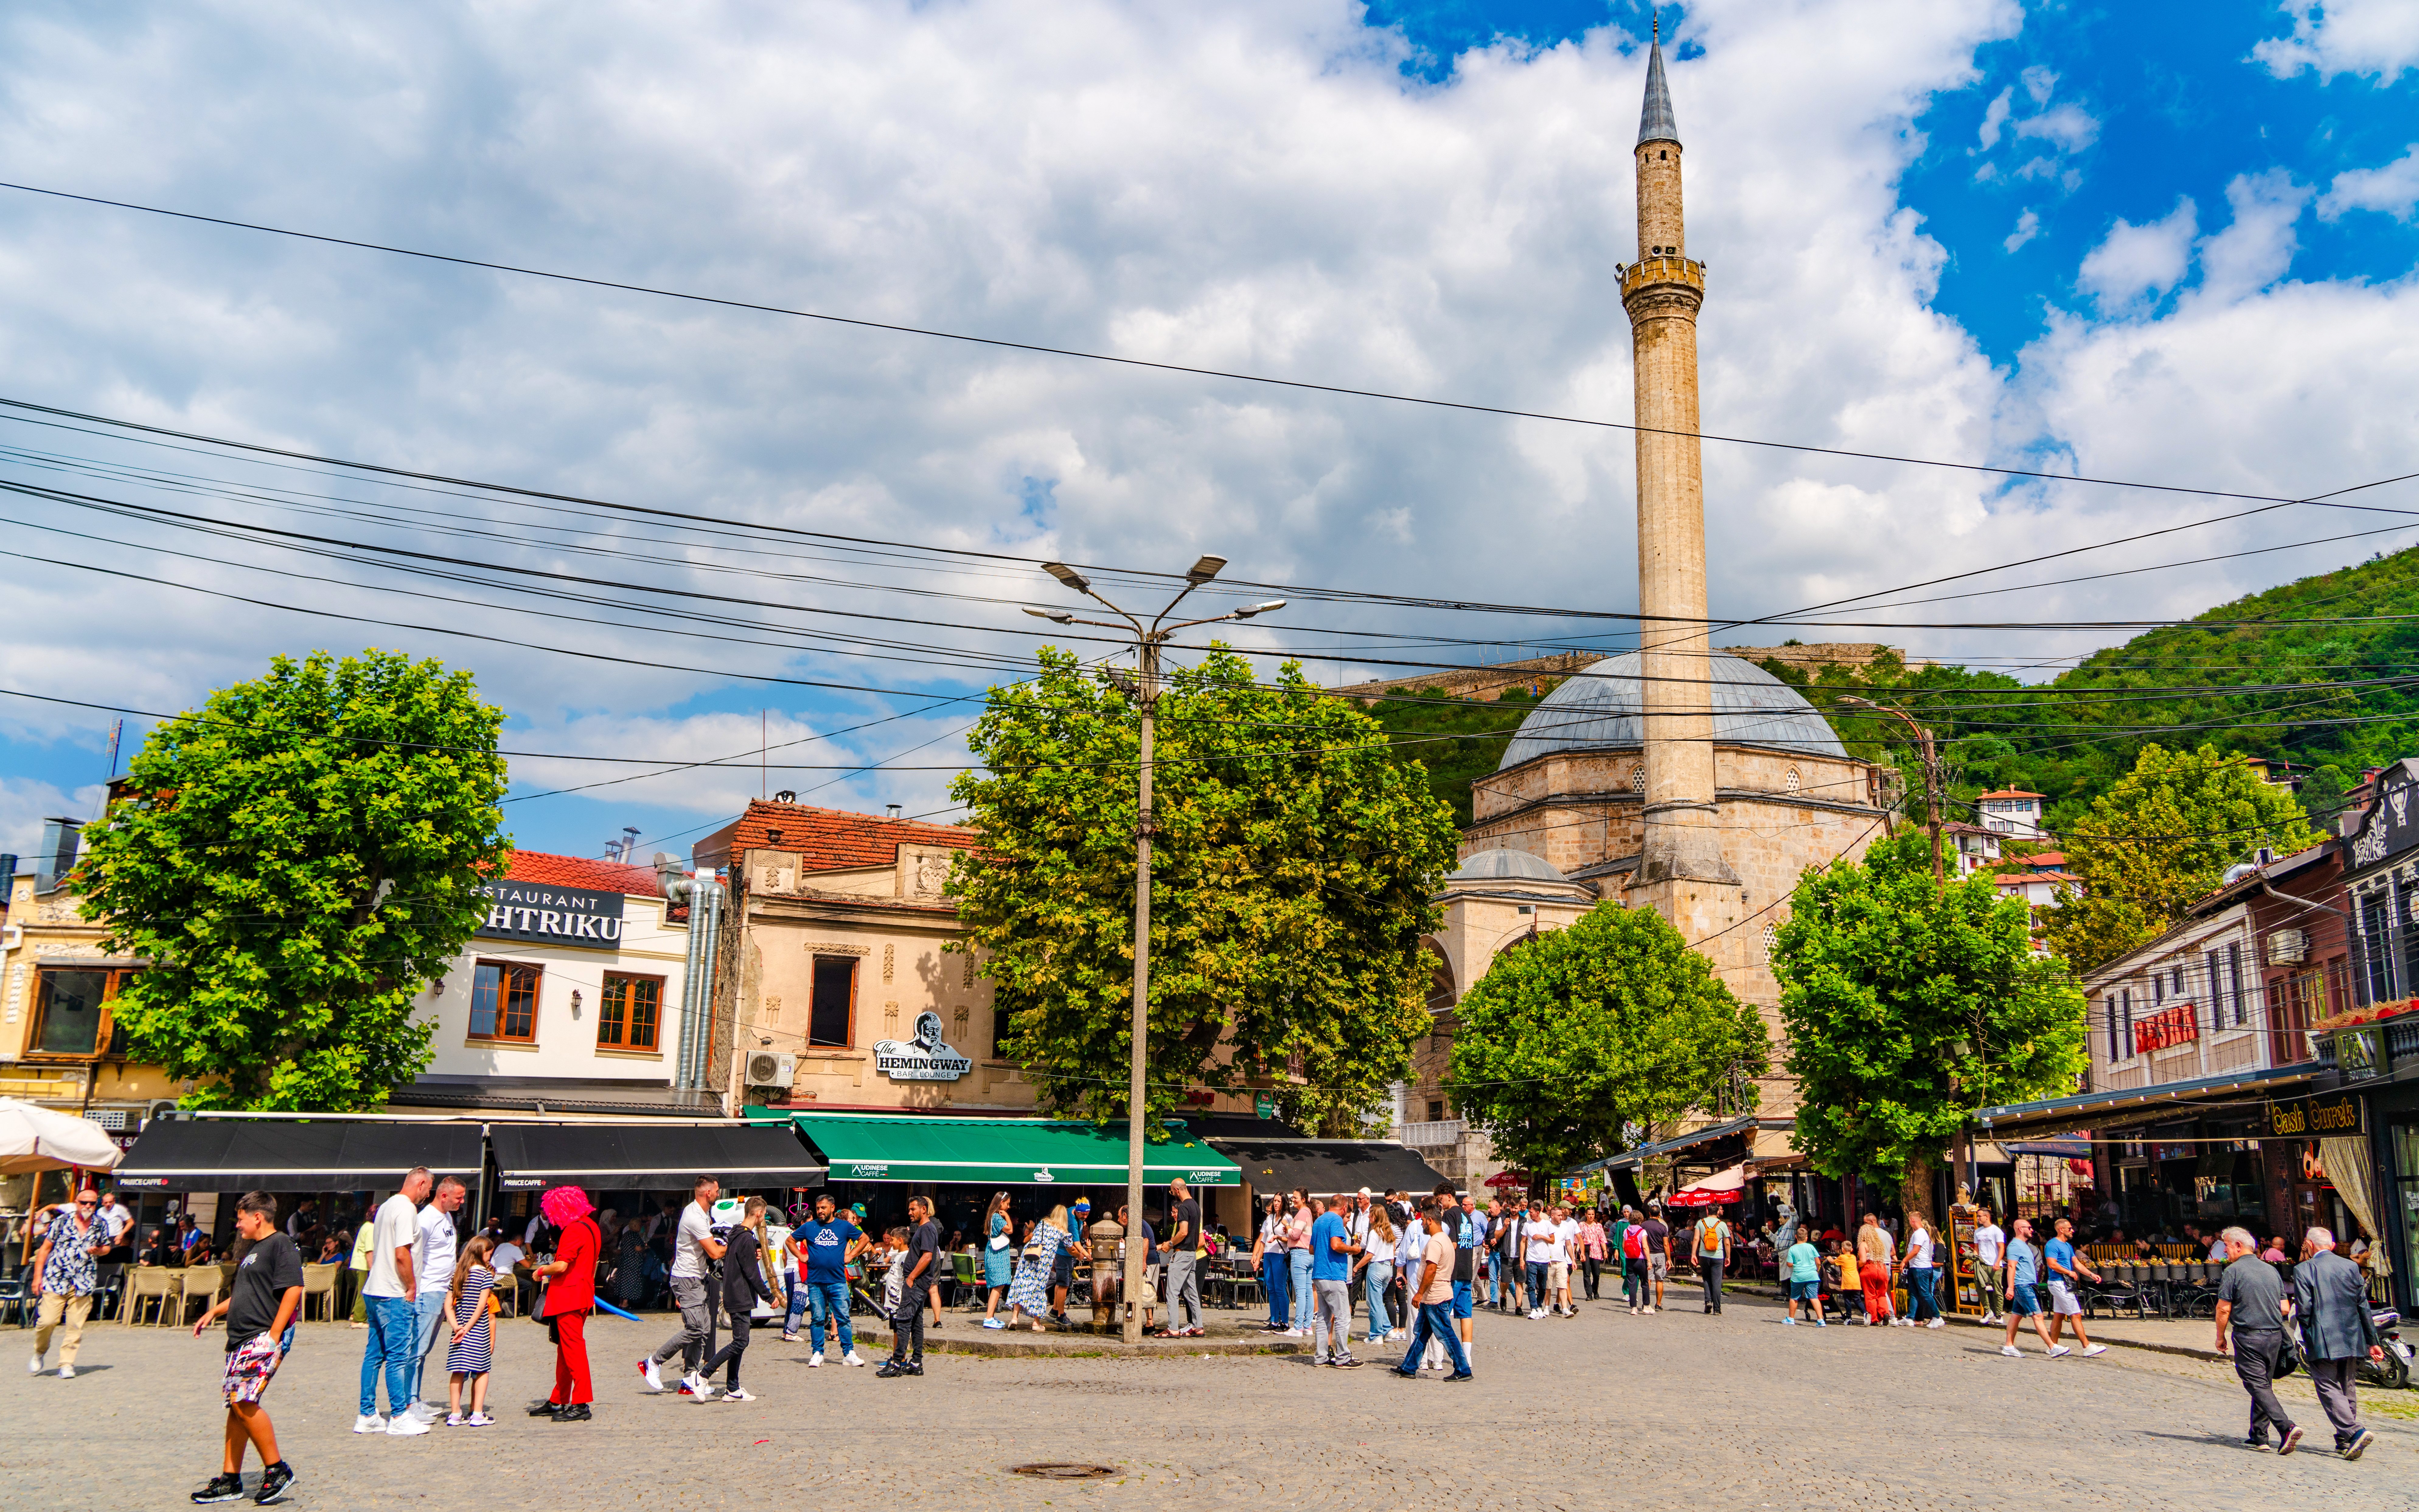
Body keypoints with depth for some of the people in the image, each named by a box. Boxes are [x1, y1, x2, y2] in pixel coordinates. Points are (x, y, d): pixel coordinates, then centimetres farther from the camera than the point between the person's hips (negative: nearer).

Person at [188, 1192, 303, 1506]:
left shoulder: (281, 1244, -10)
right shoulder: (253, 1249, 21)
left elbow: (293, 1290, -19)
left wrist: (274, 1336, -22)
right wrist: (215, 1312, 20)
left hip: (263, 1338, -10)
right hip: (241, 1338, 10)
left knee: (244, 1402, -17)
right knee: (237, 1404, 10)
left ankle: (277, 1470, -7)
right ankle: (230, 1479, 17)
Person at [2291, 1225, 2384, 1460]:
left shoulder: (2303, 1270, -7)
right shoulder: (2351, 1267, 6)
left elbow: (2304, 1309, -13)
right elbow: (2364, 1306, 7)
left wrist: (2309, 1338, 0)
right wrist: (2373, 1341, 12)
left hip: (2323, 1342, -6)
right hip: (2352, 1339, 6)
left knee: (2328, 1388, -3)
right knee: (2348, 1389, 14)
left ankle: (2355, 1432, -20)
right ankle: (2345, 1441, 20)